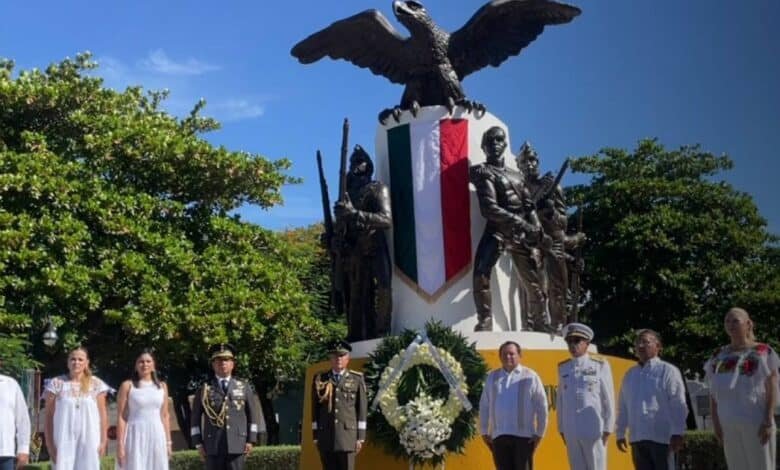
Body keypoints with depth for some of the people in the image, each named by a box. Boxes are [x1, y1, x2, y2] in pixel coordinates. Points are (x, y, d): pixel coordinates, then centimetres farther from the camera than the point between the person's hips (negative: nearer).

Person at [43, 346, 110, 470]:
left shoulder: (96, 384, 4)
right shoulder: (56, 384, 2)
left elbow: (102, 414, 6)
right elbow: (49, 416, 3)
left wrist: (103, 440, 1)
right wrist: (49, 443, -2)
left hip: (89, 442, 1)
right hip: (64, 442, -1)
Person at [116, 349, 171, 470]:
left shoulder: (161, 386, 11)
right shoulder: (127, 386, 0)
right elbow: (121, 417, -4)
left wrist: (168, 441, 10)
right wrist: (120, 444, -10)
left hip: (157, 436, 4)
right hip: (136, 436, -4)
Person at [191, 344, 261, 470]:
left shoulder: (244, 387, 12)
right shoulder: (205, 389, 9)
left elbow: (253, 415, 10)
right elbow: (195, 419, 9)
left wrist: (250, 440, 2)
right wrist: (198, 443, 2)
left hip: (237, 445, 0)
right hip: (213, 446, 0)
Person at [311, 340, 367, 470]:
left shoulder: (357, 379, 6)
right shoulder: (319, 379, 10)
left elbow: (362, 409, 4)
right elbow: (315, 409, 9)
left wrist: (360, 437, -2)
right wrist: (315, 435, 4)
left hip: (348, 434, -1)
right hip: (326, 436, 1)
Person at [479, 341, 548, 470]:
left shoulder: (530, 376, 3)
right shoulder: (492, 377, 13)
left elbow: (541, 406, 2)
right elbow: (484, 406, 15)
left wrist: (539, 433, -1)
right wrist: (484, 432, 11)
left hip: (523, 436, -3)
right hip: (499, 436, 3)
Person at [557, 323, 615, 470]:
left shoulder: (600, 366, -1)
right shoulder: (563, 368, 10)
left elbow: (608, 398, -1)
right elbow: (560, 399, 12)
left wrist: (608, 428, -4)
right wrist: (561, 428, 11)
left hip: (594, 430, -4)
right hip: (571, 431, 4)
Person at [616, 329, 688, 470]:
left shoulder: (668, 371, -2)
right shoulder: (630, 374, 16)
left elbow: (678, 405, -9)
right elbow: (623, 407, 17)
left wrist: (677, 433, -15)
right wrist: (620, 433, 15)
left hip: (661, 437, -6)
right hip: (637, 438, 6)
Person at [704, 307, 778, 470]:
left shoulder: (763, 352, 0)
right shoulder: (719, 356, 13)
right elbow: (713, 392, 12)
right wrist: (715, 421, 4)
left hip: (757, 422, -5)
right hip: (729, 424, 5)